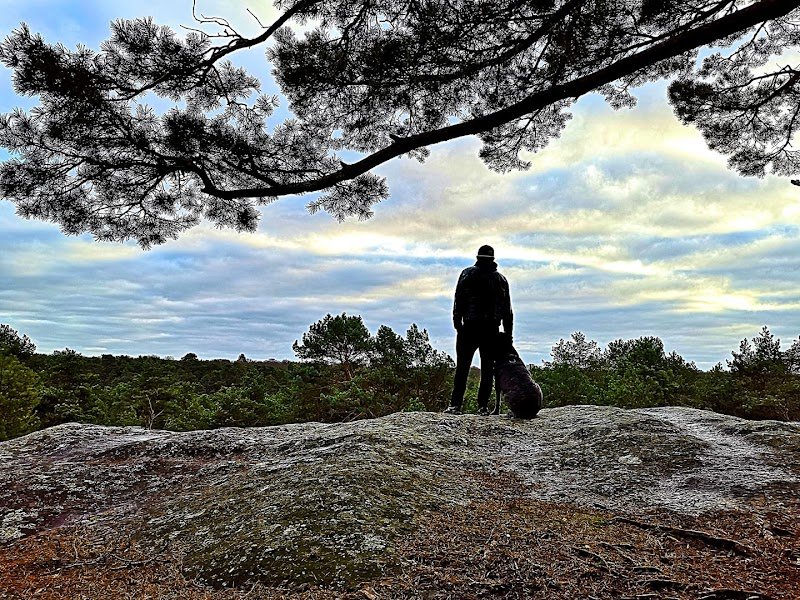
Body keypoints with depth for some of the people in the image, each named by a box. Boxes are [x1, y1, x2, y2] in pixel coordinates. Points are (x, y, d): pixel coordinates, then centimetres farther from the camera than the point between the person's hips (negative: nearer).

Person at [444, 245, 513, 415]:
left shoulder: (467, 273, 3)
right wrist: (508, 333, 16)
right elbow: (507, 309, 12)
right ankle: (483, 406, 5)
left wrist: (457, 323, -2)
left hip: (470, 327, -2)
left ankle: (455, 404, -3)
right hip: (492, 329, 2)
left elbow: (459, 300, -5)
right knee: (487, 369, 7)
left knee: (462, 367, 0)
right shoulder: (501, 279, 12)